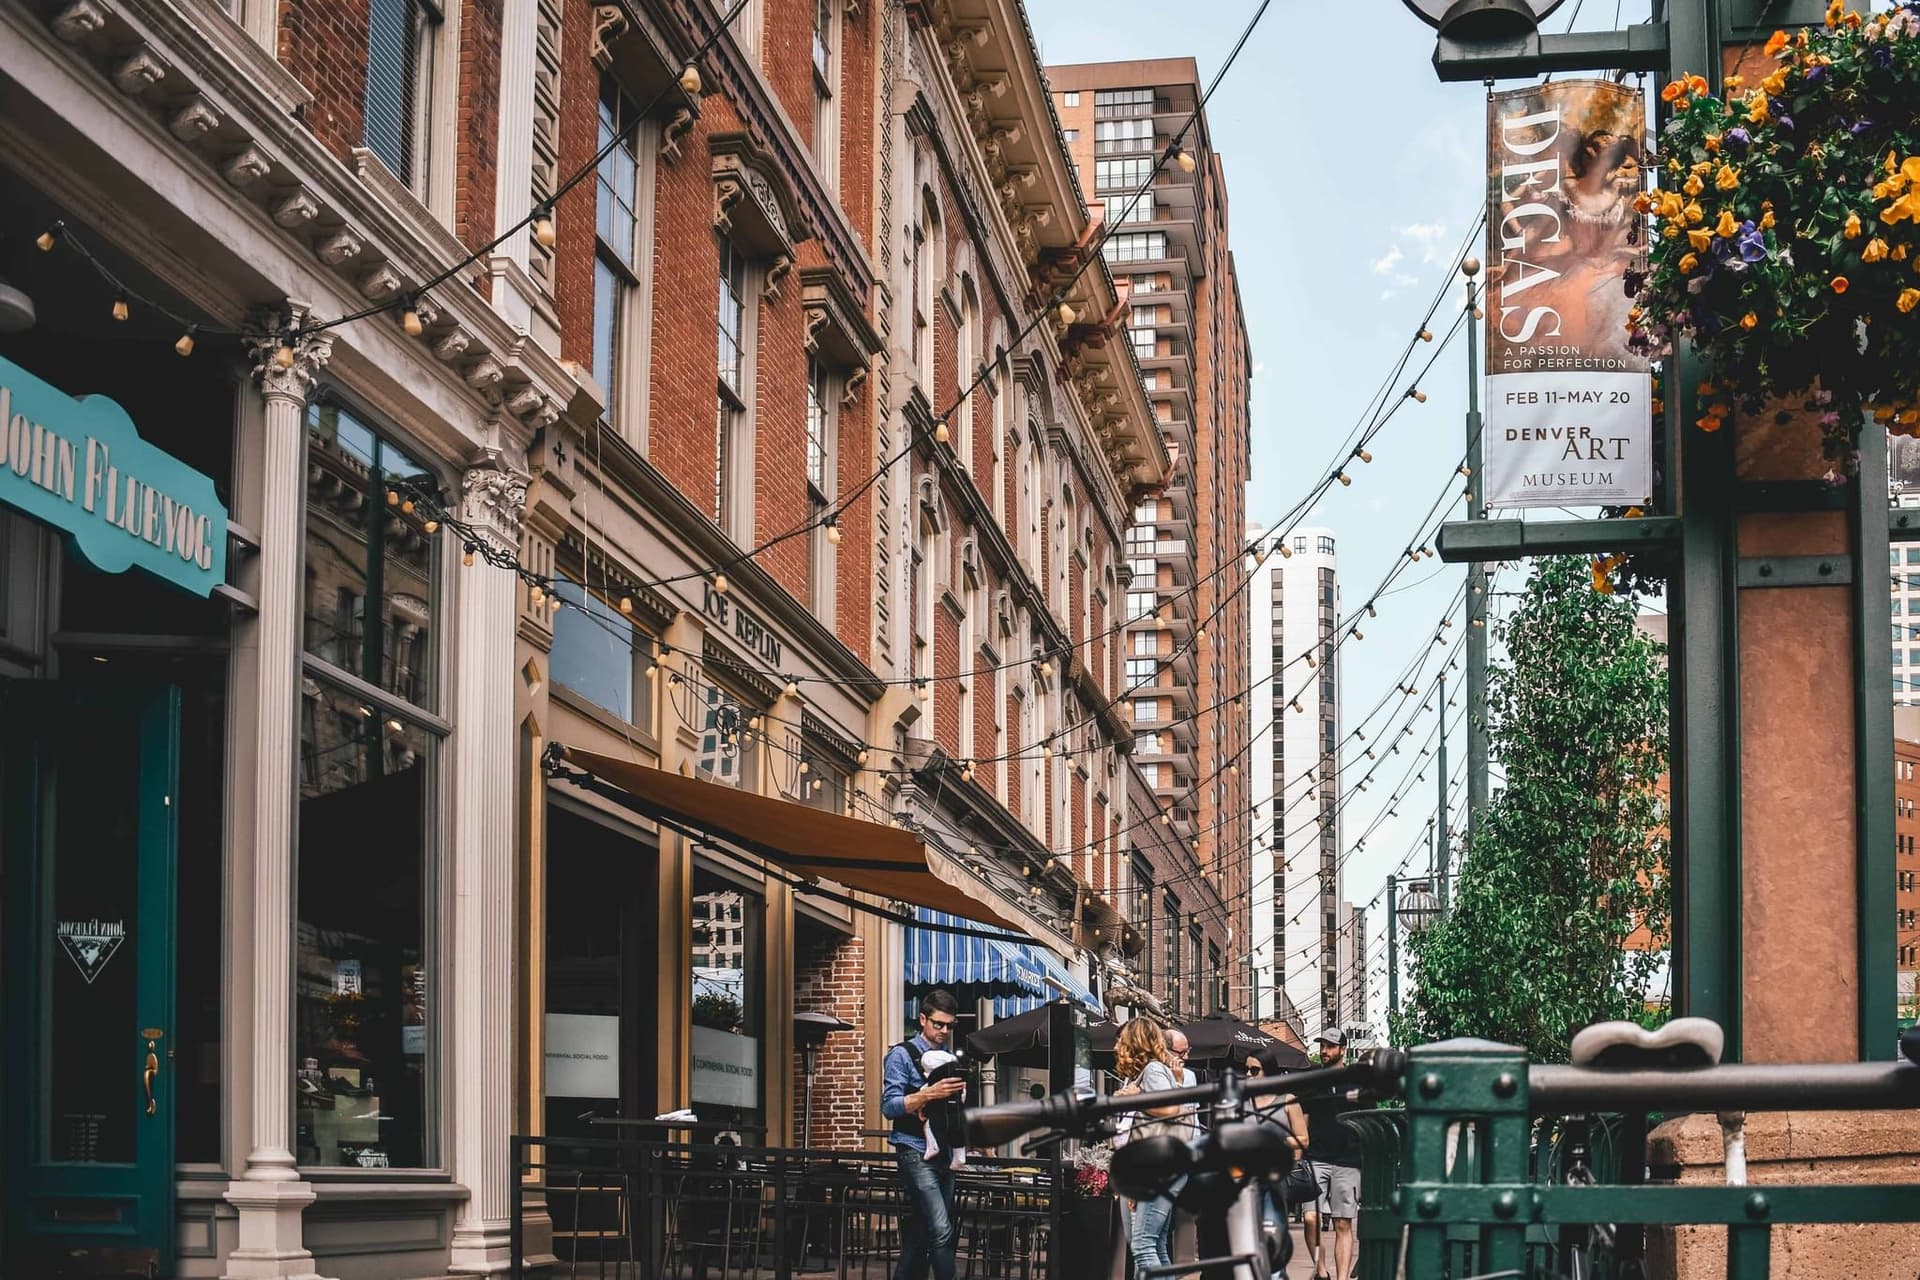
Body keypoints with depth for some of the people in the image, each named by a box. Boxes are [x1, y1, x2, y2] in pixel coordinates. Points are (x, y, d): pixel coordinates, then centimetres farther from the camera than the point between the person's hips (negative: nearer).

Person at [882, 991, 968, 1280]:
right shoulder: (902, 1055, -1)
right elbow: (889, 1106, -10)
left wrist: (960, 1095, 2)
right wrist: (930, 1094, -20)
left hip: (944, 1154, 7)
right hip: (916, 1151, -7)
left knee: (918, 1240, 7)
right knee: (941, 1231, -19)